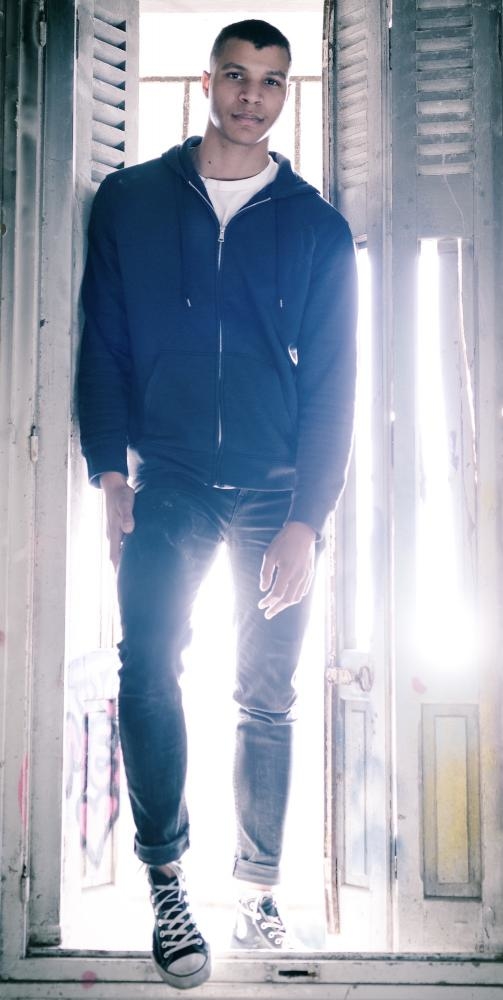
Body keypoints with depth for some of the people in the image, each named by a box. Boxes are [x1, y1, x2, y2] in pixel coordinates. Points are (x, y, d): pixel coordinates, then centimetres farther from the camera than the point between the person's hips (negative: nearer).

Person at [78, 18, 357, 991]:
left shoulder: (317, 227, 4)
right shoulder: (131, 202, 6)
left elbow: (333, 383, 0)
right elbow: (103, 344, 6)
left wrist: (306, 520, -8)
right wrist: (110, 470, -6)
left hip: (276, 493, 0)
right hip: (166, 482, 0)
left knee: (267, 698, 5)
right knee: (147, 672, -15)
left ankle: (257, 884, 20)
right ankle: (166, 883, -2)